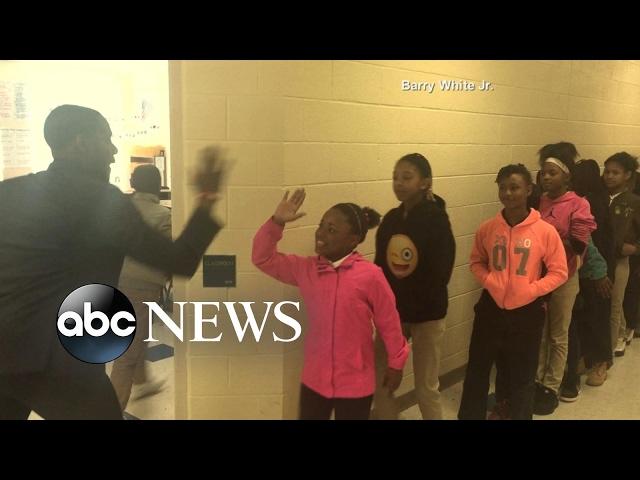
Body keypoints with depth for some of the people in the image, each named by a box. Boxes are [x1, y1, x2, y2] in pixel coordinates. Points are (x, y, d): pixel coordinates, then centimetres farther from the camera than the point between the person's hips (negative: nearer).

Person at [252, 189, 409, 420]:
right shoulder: (306, 269, -4)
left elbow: (388, 323, -7)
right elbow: (263, 258, 0)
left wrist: (396, 364, 4)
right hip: (314, 379, 4)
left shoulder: (370, 275, -17)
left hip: (355, 383, -4)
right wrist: (277, 221, -14)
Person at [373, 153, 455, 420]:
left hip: (425, 315, -4)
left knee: (426, 388, 8)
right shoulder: (390, 219, 3)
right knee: (380, 382, 9)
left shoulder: (437, 219, -12)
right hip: (390, 311, 5)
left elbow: (440, 273, -15)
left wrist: (409, 317, -17)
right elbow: (380, 266, 7)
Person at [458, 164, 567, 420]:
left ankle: (520, 415, 36)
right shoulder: (487, 229, -5)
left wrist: (531, 290, -17)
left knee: (522, 376, 15)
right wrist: (489, 281, -7)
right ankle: (470, 415, 30)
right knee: (477, 369, 13)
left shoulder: (545, 231, -12)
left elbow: (559, 272, -5)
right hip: (491, 307, 2)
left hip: (527, 311, -2)